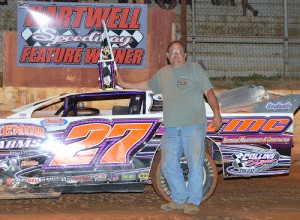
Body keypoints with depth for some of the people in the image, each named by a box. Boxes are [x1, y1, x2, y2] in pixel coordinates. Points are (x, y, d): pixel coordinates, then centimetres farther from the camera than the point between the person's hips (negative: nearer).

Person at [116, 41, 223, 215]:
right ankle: (179, 199, 15)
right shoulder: (163, 73, 19)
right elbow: (147, 85, 36)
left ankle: (193, 202, -1)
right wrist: (125, 85, 40)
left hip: (194, 125, -5)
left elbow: (209, 92, -2)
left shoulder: (196, 69, 4)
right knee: (169, 165, 4)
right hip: (171, 129, 5)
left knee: (195, 164, -7)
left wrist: (216, 113, -14)